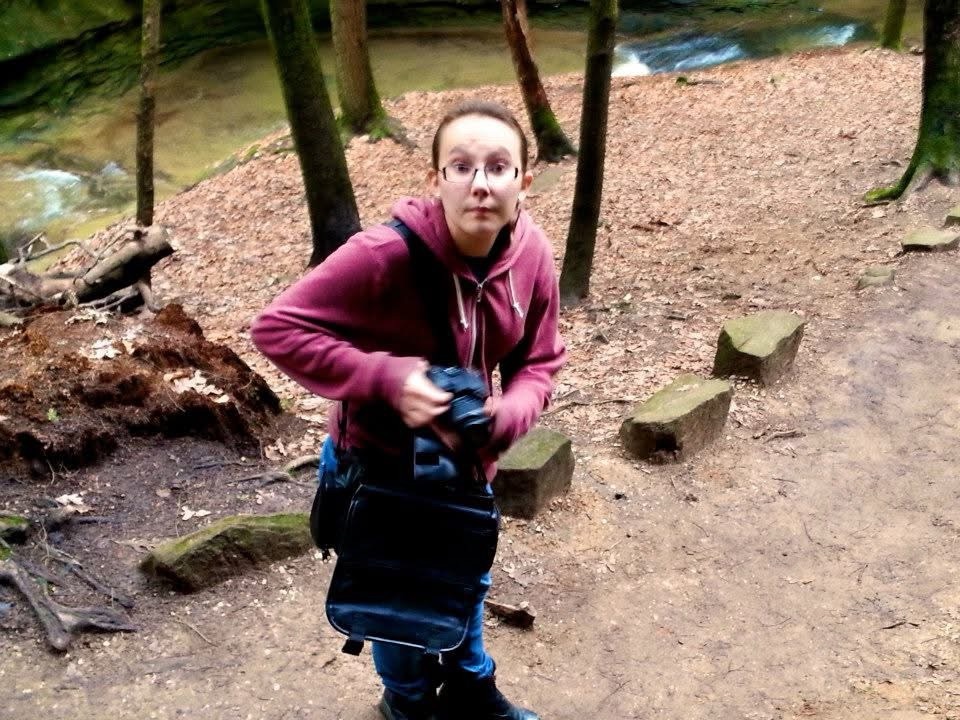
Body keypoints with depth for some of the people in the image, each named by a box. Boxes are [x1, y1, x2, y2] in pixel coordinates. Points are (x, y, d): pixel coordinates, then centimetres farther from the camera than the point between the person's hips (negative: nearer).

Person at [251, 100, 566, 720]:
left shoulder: (531, 254, -17)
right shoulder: (386, 254, -34)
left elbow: (539, 363, -6)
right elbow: (277, 328, -28)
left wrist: (501, 419, -26)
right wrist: (386, 379, -36)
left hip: (463, 459, 5)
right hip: (376, 460, -5)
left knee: (466, 577, 28)